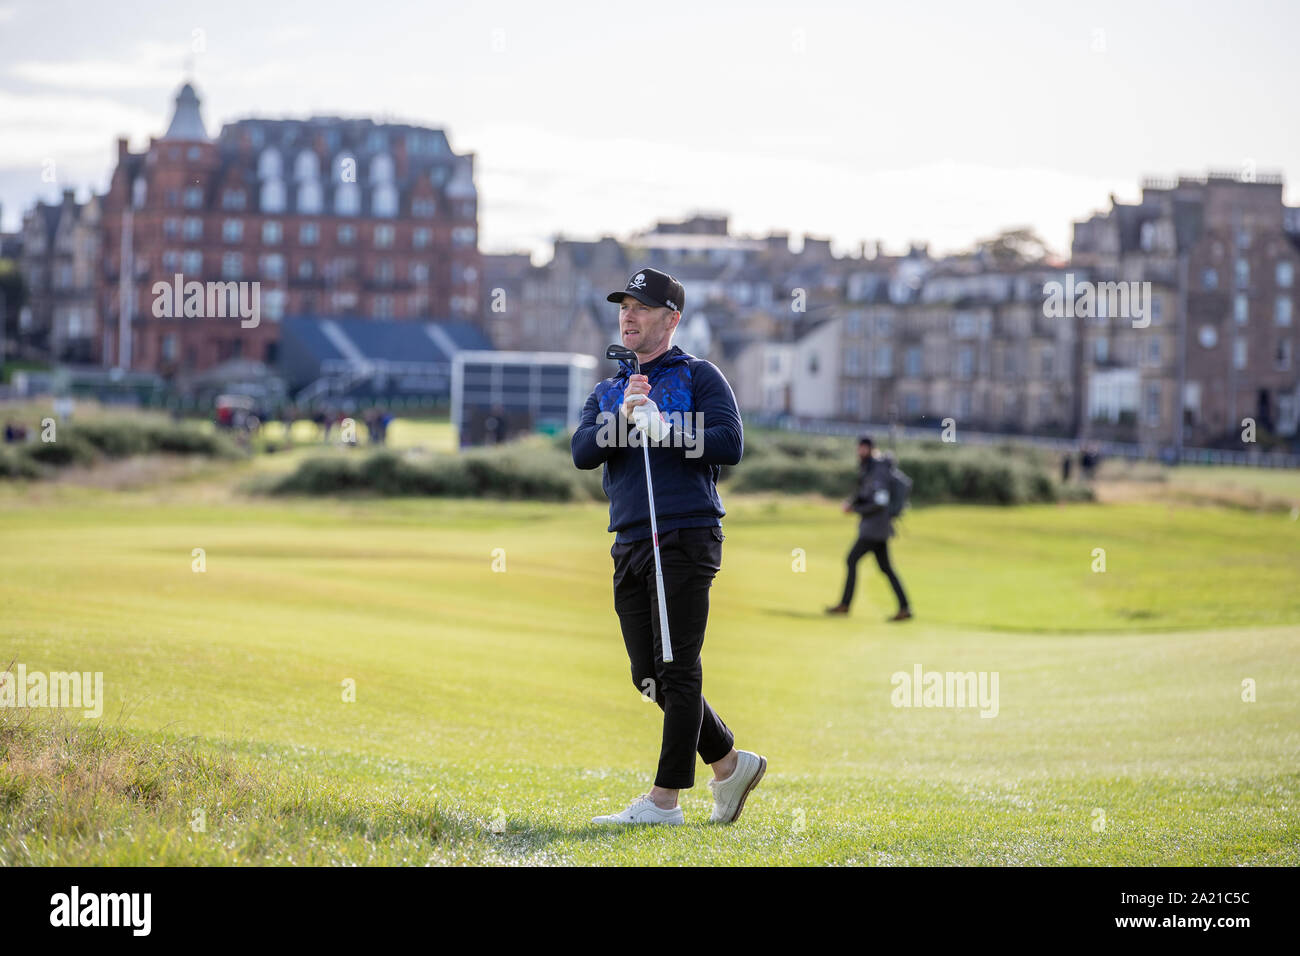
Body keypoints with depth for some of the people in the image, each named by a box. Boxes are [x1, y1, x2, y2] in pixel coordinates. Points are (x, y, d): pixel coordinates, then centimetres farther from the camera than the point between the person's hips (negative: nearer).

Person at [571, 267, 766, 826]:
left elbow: (730, 444, -10)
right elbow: (583, 453, 2)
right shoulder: (607, 392, 19)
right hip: (630, 544, 7)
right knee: (649, 675, 7)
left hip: (686, 537, -7)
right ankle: (729, 764, 22)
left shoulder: (698, 376, 4)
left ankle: (665, 799, -7)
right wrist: (624, 417, -14)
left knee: (677, 670, -7)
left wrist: (663, 428, -16)